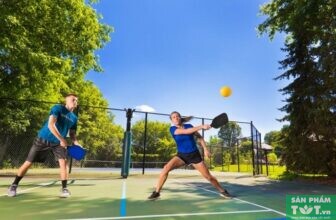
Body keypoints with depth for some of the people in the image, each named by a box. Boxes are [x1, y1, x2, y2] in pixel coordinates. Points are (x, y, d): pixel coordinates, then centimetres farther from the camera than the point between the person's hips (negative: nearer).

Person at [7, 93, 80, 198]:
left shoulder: (74, 118, 2)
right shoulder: (57, 108, -15)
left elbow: (72, 134, 10)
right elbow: (51, 125, -25)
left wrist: (77, 144, -9)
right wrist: (62, 139, -28)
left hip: (58, 143, 4)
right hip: (43, 140, -3)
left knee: (63, 162, -13)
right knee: (28, 163, 5)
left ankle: (64, 189, -3)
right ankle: (14, 185, 26)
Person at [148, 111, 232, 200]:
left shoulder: (189, 126, -4)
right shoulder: (172, 129, -10)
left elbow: (199, 137, 6)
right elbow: (185, 131, -27)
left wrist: (205, 149, -4)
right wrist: (201, 126, -32)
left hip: (194, 154, 1)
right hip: (181, 155, -1)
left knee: (208, 176, 1)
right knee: (166, 168, -24)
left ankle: (222, 191, 26)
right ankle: (156, 192, -10)